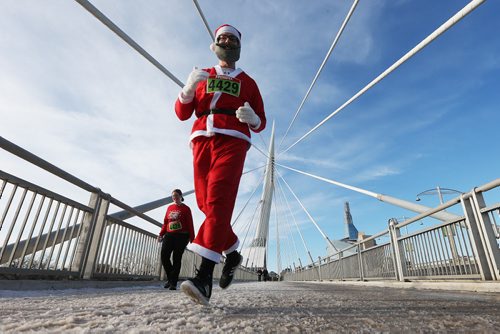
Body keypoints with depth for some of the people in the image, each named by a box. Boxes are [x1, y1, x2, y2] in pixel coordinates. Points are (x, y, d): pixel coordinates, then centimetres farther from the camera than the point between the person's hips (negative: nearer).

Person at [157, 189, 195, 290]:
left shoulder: (185, 208, 1)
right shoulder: (169, 207, 14)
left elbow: (190, 224, -3)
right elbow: (165, 222, 16)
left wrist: (191, 238, -9)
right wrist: (161, 234, 5)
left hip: (181, 236, -4)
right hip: (169, 235, 4)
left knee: (177, 259, -3)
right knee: (164, 256, -5)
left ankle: (173, 283, 5)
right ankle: (170, 278, 16)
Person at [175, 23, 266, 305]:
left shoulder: (248, 82, 20)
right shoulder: (202, 76, 24)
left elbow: (260, 123, 17)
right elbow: (182, 114, 13)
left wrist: (252, 118, -8)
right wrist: (189, 88, -6)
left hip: (233, 140, -3)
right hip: (202, 140, 3)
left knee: (218, 200, -20)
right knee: (206, 203, -2)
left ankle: (205, 276, -26)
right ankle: (233, 254, 19)